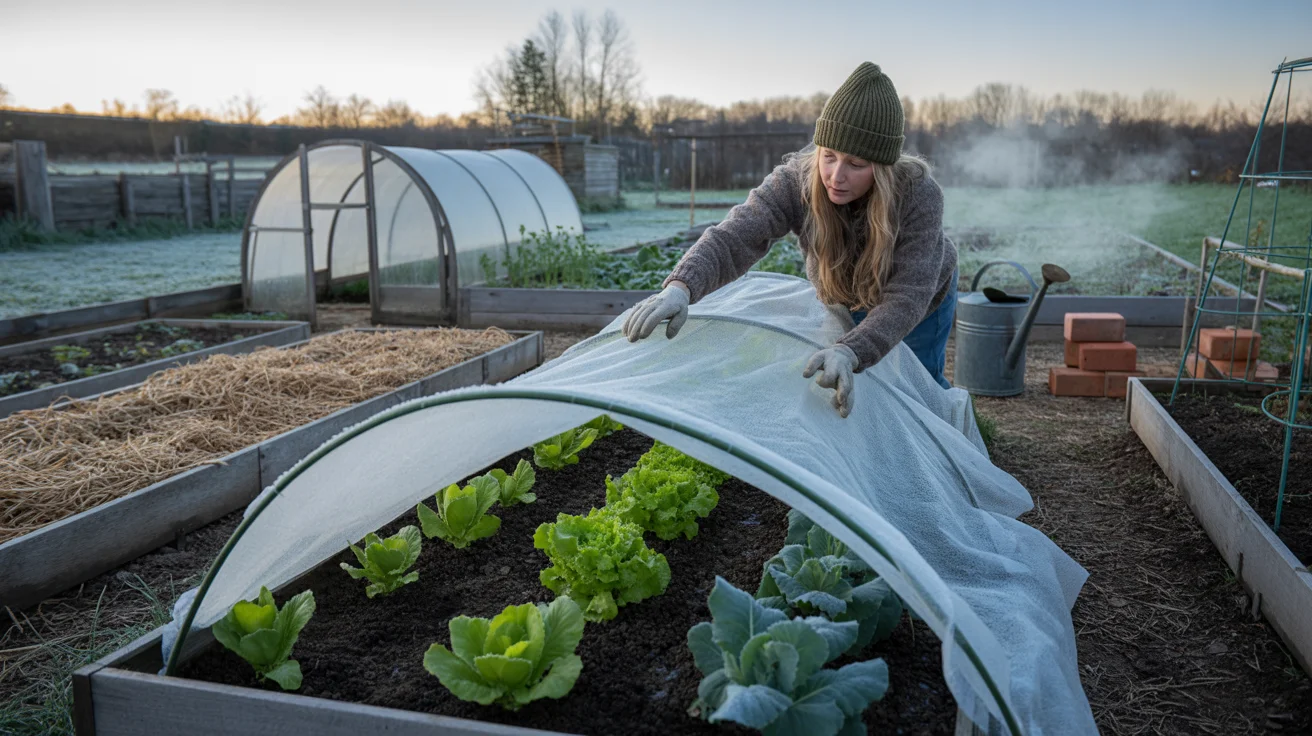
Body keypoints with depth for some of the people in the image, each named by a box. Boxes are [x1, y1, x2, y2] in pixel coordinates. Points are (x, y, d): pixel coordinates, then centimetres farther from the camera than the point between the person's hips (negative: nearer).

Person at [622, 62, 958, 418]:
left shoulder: (919, 195, -40)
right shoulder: (795, 180, -35)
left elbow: (907, 297, -46)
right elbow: (734, 236, -48)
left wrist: (849, 353, -64)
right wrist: (681, 286, -69)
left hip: (921, 299, -2)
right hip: (843, 298, 2)